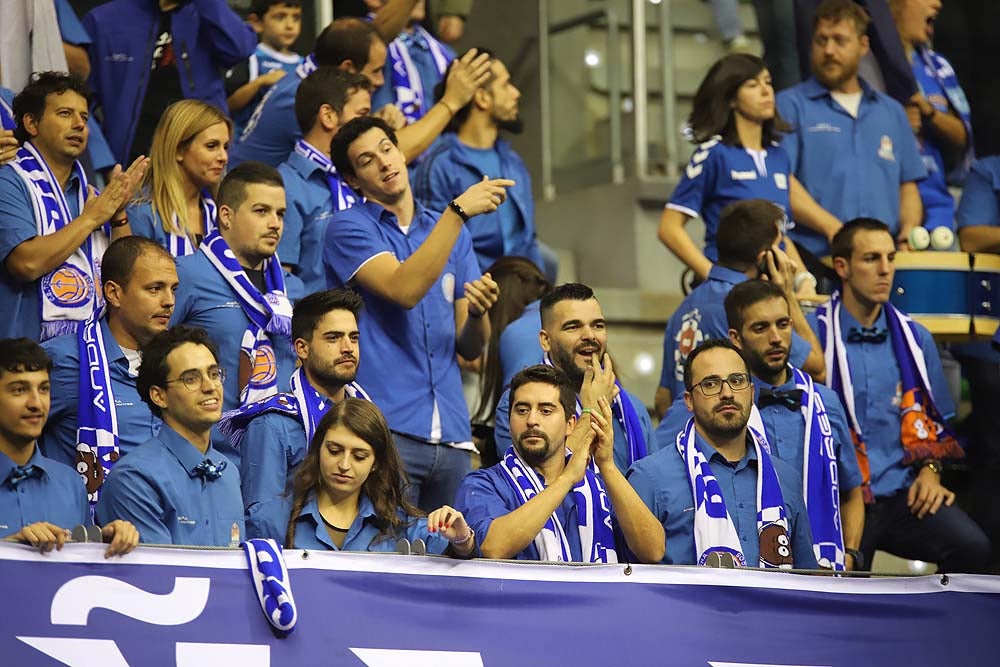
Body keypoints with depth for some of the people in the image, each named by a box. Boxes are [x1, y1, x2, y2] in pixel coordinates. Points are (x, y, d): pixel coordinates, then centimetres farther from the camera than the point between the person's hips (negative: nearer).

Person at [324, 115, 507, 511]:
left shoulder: (450, 232, 18)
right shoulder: (349, 228, 2)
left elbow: (470, 348, 15)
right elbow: (405, 289, -16)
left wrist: (477, 312, -8)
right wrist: (459, 211, -17)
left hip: (451, 434, 5)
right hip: (386, 429, -5)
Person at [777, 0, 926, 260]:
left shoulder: (892, 112, 22)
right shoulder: (789, 106, 6)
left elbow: (908, 187, 23)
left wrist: (910, 232, 3)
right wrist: (831, 227, -16)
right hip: (814, 259, -4)